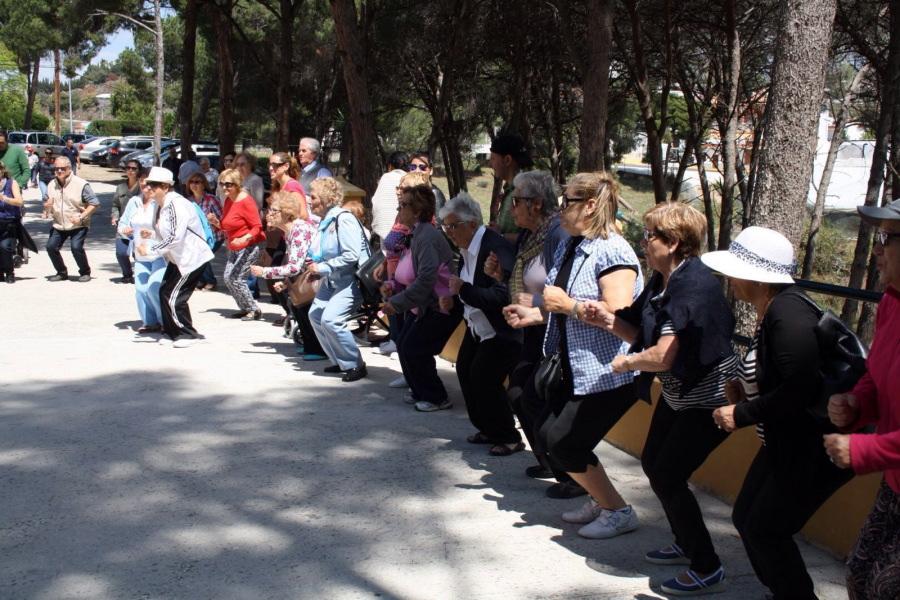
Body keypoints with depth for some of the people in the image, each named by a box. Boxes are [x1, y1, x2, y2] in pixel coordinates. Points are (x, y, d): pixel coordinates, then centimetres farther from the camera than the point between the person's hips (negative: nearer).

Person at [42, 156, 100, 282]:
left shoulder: (81, 184, -12)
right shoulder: (51, 185, 6)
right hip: (59, 225, 5)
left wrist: (81, 217, -20)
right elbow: (47, 205, 17)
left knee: (76, 247, -21)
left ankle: (85, 272, 2)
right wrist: (47, 206, -9)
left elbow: (94, 203, -11)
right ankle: (62, 273, 14)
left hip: (78, 225, -5)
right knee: (51, 247, -7)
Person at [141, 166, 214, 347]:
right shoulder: (162, 205, 9)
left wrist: (150, 249, -25)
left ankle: (189, 334, 6)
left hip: (192, 258, -10)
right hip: (177, 258, 10)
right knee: (164, 292, 10)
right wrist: (151, 234, 5)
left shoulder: (176, 204, -22)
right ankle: (171, 332, 22)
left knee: (173, 297, -8)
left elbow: (175, 237, -30)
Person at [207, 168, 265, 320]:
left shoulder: (246, 201, -17)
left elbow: (257, 227, -19)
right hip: (234, 249, 9)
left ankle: (254, 310, -2)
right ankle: (245, 308, 18)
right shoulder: (228, 200, 8)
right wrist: (215, 221, -4)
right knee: (228, 278, 4)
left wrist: (244, 239, -35)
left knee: (236, 279, -14)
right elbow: (226, 227, 16)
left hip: (248, 247, -9)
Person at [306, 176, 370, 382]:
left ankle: (355, 365, -6)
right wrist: (316, 268, 8)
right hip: (332, 280, 11)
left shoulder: (343, 219, -19)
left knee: (331, 319, -21)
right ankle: (339, 361, 22)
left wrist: (324, 268, -21)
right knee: (315, 314, 10)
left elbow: (352, 255, -27)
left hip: (351, 279, -11)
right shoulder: (325, 222, 11)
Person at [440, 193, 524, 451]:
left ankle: (509, 438, 9)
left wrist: (463, 289, -31)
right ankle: (488, 429, 24)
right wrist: (452, 298, -3)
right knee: (465, 370, 8)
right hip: (478, 327, 9)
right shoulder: (466, 248, 2)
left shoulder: (496, 247, -25)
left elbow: (502, 297, -32)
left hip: (501, 331, -9)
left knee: (484, 380, -10)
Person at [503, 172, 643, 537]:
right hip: (575, 372, 10)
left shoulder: (612, 252, -20)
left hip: (607, 375, -10)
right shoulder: (571, 248, 9)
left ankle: (620, 513, 12)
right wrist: (535, 314, 8)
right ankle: (601, 500, 30)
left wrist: (567, 304, -22)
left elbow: (617, 315, -29)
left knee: (564, 445, -5)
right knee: (551, 436, 13)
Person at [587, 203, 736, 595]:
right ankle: (686, 544, 35)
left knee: (668, 477, -6)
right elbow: (644, 335, 9)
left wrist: (626, 362, -14)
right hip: (677, 395, 10)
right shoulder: (662, 281, 1)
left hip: (708, 399, -10)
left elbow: (663, 356, -32)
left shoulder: (693, 286, -27)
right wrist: (609, 320, -8)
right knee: (652, 463, 17)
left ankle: (708, 569, 8)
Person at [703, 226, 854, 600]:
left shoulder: (788, 314, -25)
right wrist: (741, 388, 3)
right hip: (787, 444, 10)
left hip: (817, 446, -10)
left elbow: (798, 391, -30)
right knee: (746, 517, 15)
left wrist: (741, 414, -19)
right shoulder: (770, 312, 7)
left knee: (766, 530, -2)